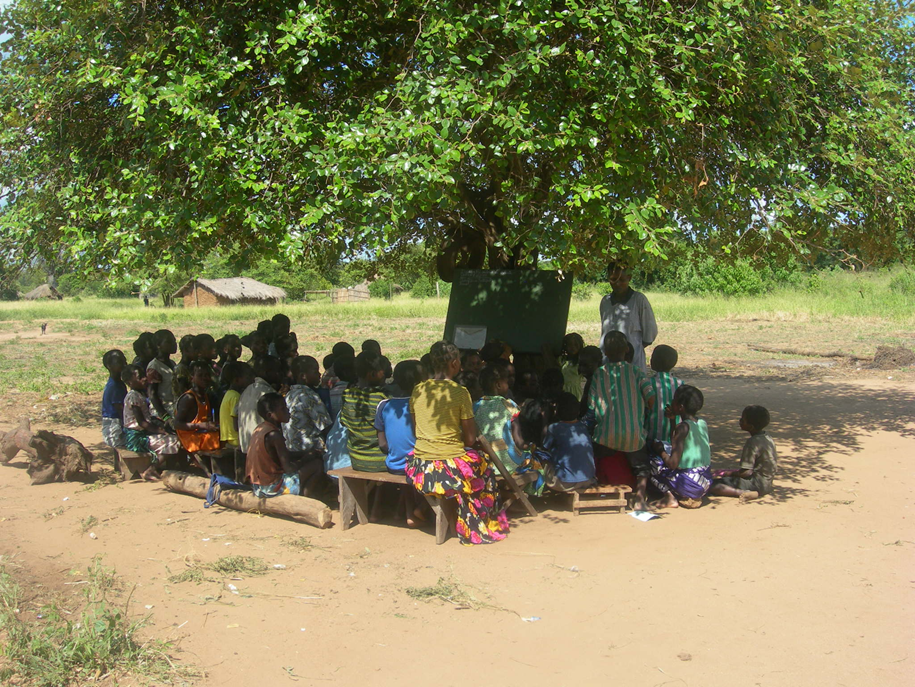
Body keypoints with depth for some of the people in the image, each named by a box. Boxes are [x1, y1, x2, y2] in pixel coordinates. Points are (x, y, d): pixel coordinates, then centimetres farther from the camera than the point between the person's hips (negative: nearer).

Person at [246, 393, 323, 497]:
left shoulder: (259, 429, 8)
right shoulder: (274, 435, -20)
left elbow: (285, 454, 16)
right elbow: (289, 468, -21)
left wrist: (308, 453, 8)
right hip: (272, 488, -9)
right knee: (317, 464, -8)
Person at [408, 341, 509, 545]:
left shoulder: (417, 390, 3)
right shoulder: (459, 392, -10)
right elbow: (470, 438, -6)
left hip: (420, 469, 5)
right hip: (450, 470, -5)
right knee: (483, 467, 24)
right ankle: (481, 528, 33)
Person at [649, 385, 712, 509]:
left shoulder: (683, 427, -16)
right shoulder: (703, 424, 6)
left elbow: (673, 463, -19)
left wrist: (661, 451, 0)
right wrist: (672, 420, 15)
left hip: (689, 484, -8)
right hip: (706, 484, 8)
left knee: (651, 462, 3)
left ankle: (670, 497, -3)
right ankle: (693, 498, 12)